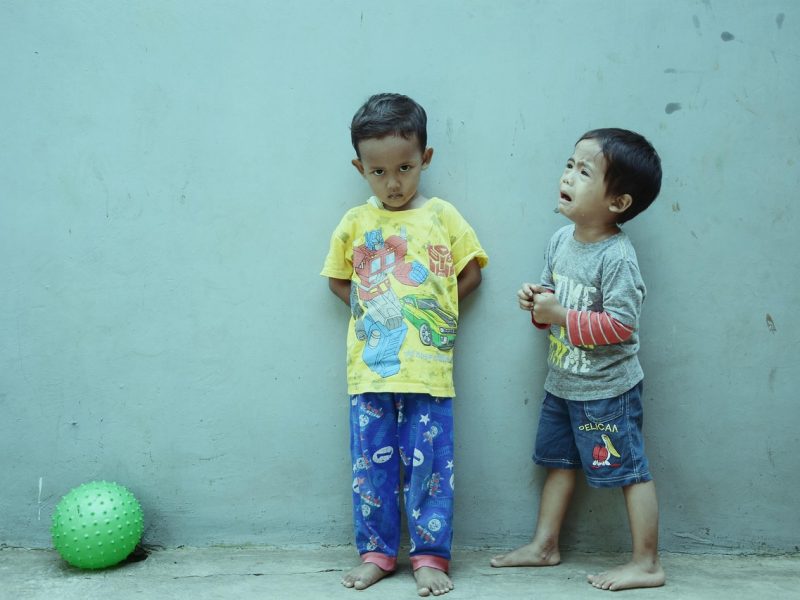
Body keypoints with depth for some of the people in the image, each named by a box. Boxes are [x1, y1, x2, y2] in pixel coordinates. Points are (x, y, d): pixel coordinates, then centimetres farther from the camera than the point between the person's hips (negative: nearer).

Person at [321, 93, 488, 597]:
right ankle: (377, 552, 23)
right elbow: (338, 280, 16)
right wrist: (373, 311, 3)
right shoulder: (355, 224, 6)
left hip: (428, 369, -2)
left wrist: (430, 310, 0)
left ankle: (430, 555, 17)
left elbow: (471, 274, 8)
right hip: (370, 369, 2)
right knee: (371, 465, 9)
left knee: (429, 465, 4)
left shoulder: (442, 216, 2)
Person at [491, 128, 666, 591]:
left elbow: (620, 324, -26)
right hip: (562, 381, 9)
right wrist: (536, 300, -6)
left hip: (607, 389, -9)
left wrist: (561, 315, -24)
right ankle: (545, 545, 33)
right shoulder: (561, 240, 2)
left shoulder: (617, 256, -23)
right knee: (559, 461, 19)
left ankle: (647, 564, 15)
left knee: (629, 469, 3)